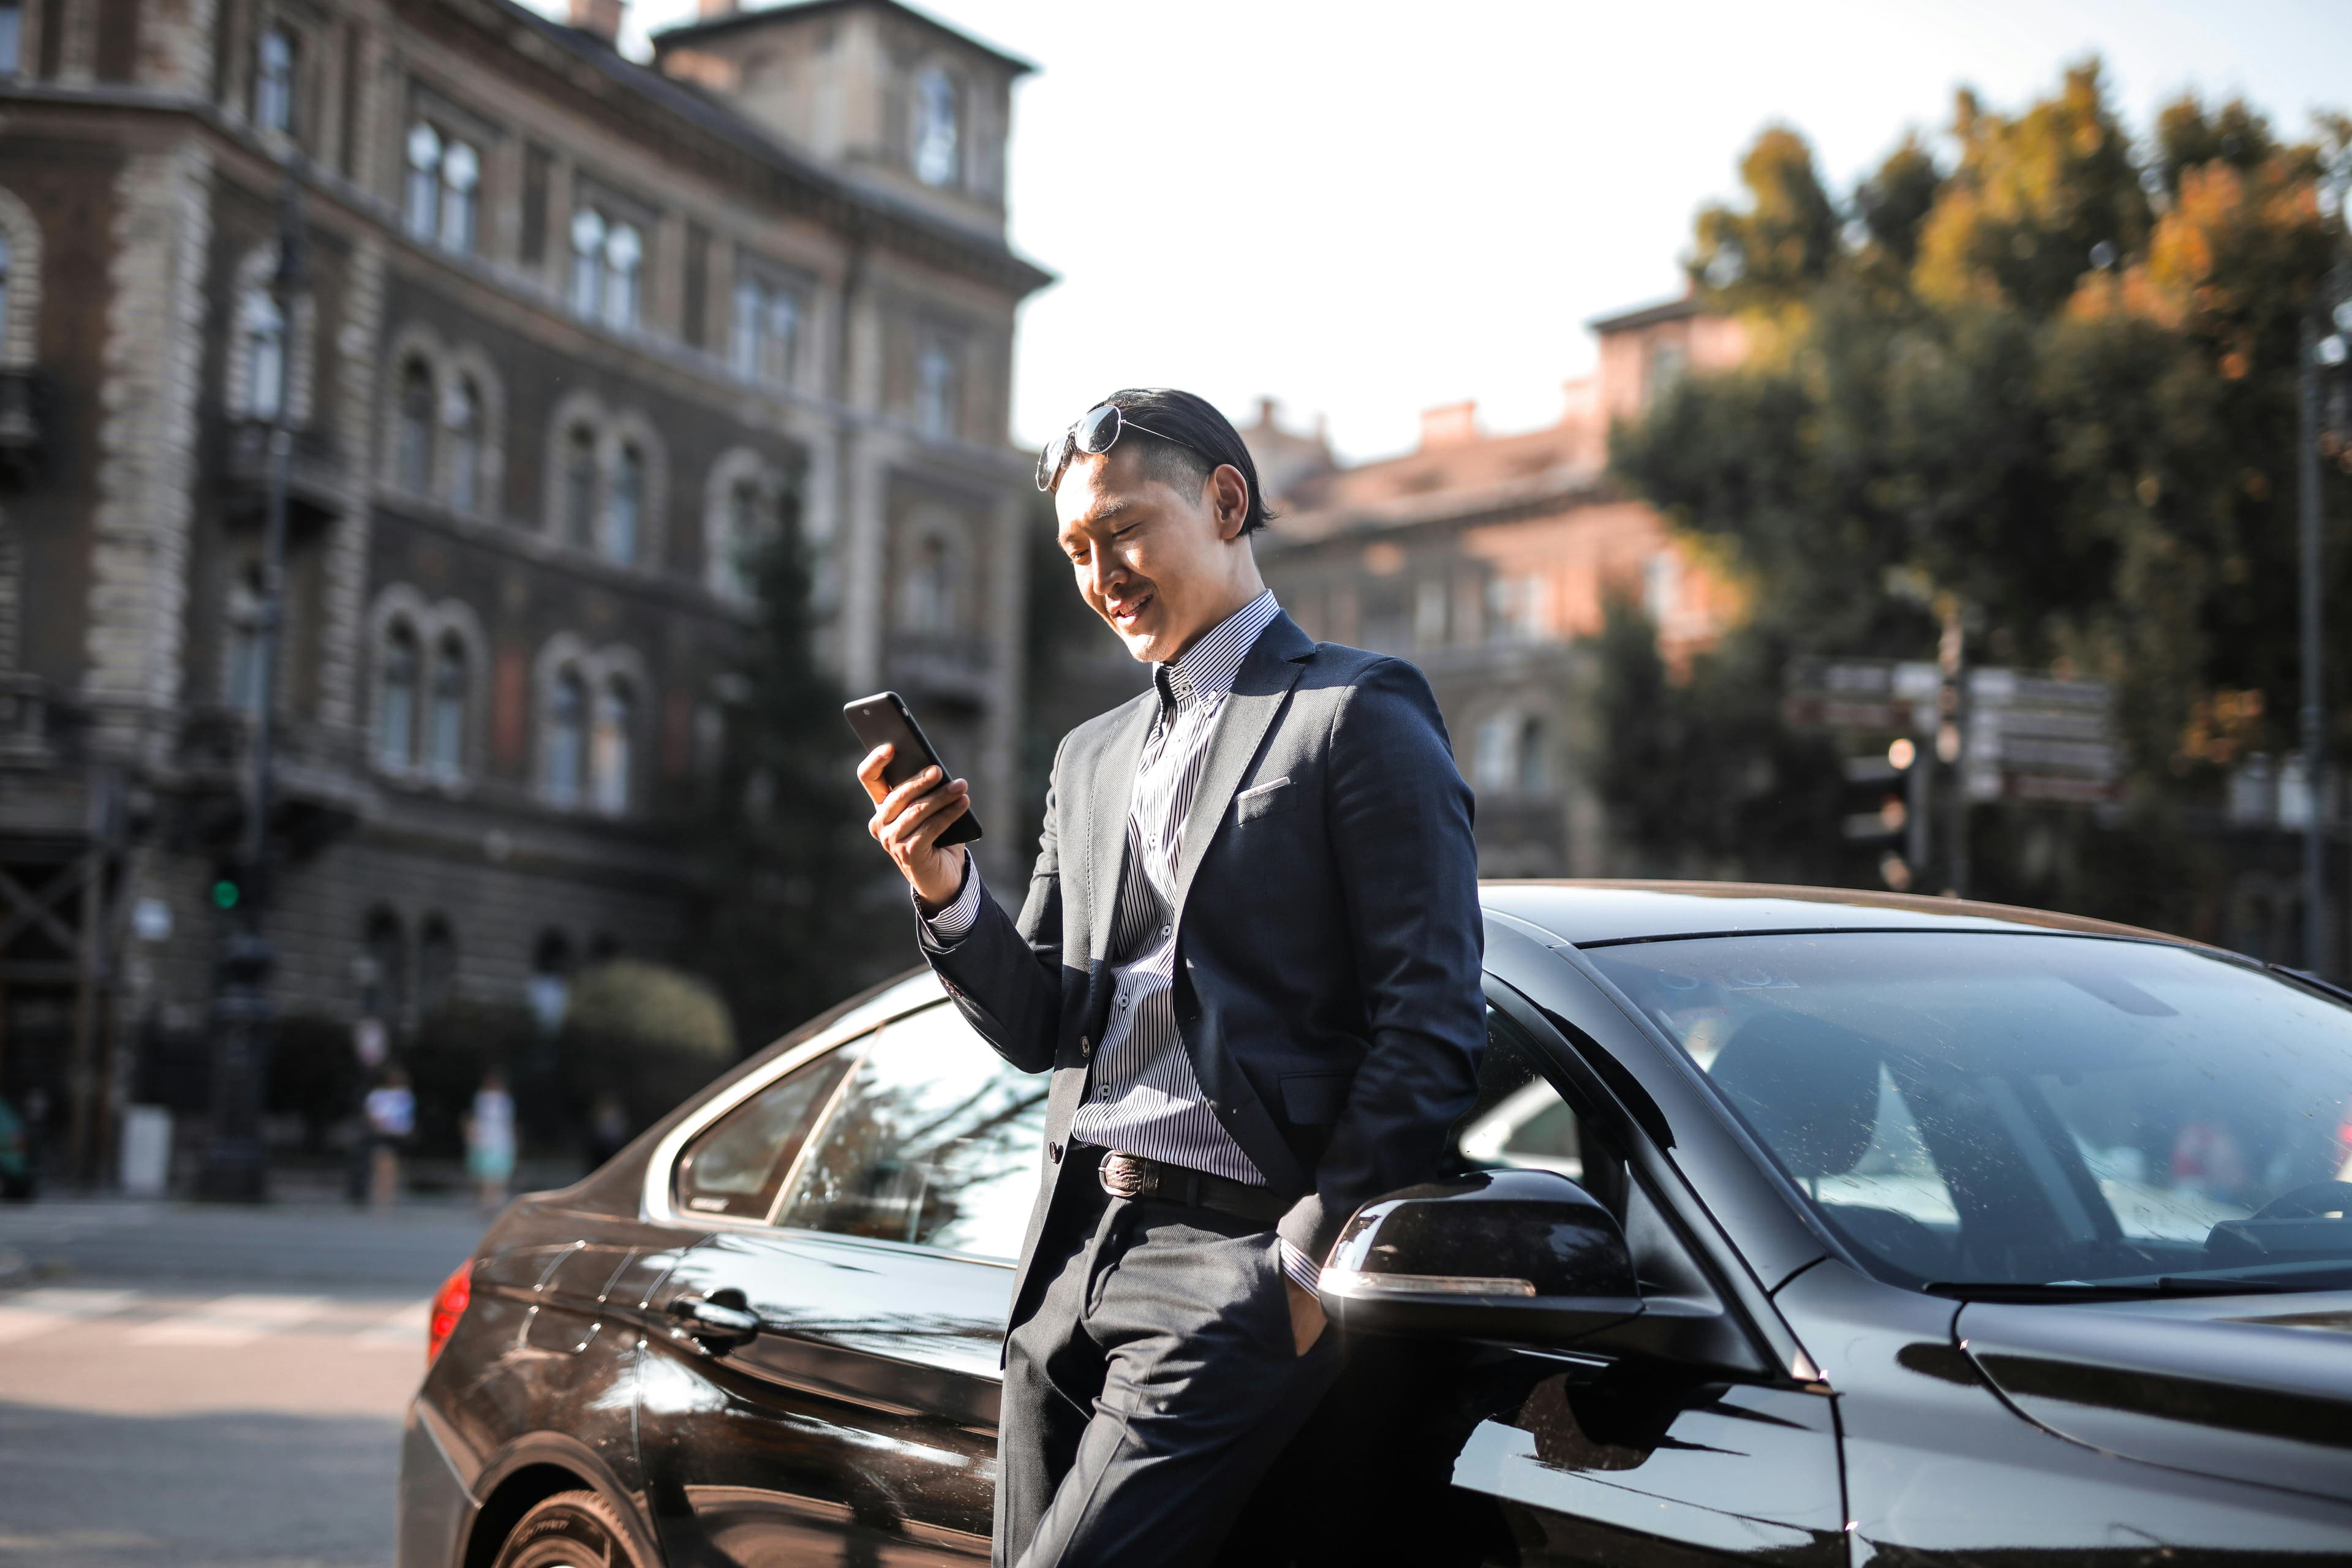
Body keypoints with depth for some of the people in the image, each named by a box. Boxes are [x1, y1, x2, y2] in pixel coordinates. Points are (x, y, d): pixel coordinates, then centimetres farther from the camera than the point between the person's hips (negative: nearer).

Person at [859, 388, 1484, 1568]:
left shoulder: (1359, 713, -2)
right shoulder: (1090, 757, 20)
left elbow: (1431, 1027, -8)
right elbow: (1040, 1031, 17)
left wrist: (1315, 1260, -13)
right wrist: (944, 891, -1)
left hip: (1236, 1261, -7)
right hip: (1068, 1263, 7)